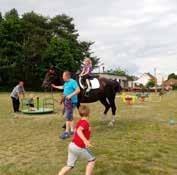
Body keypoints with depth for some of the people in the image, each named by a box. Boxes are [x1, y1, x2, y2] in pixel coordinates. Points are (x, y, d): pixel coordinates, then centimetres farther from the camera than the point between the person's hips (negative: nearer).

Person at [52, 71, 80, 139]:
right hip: (66, 101, 10)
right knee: (69, 116, 17)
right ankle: (72, 130, 29)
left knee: (68, 117, -8)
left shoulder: (73, 82, -15)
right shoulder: (66, 83, 12)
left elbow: (78, 90, -24)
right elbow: (63, 87, 33)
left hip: (71, 102, -10)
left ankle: (66, 132, 0)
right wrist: (55, 86, 40)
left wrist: (70, 95, -31)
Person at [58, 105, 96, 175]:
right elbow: (79, 131, -35)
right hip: (79, 148, -8)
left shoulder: (80, 121, 9)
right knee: (92, 160, 12)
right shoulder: (85, 122, -17)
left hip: (72, 145, 8)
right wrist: (85, 140, -48)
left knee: (69, 166, 18)